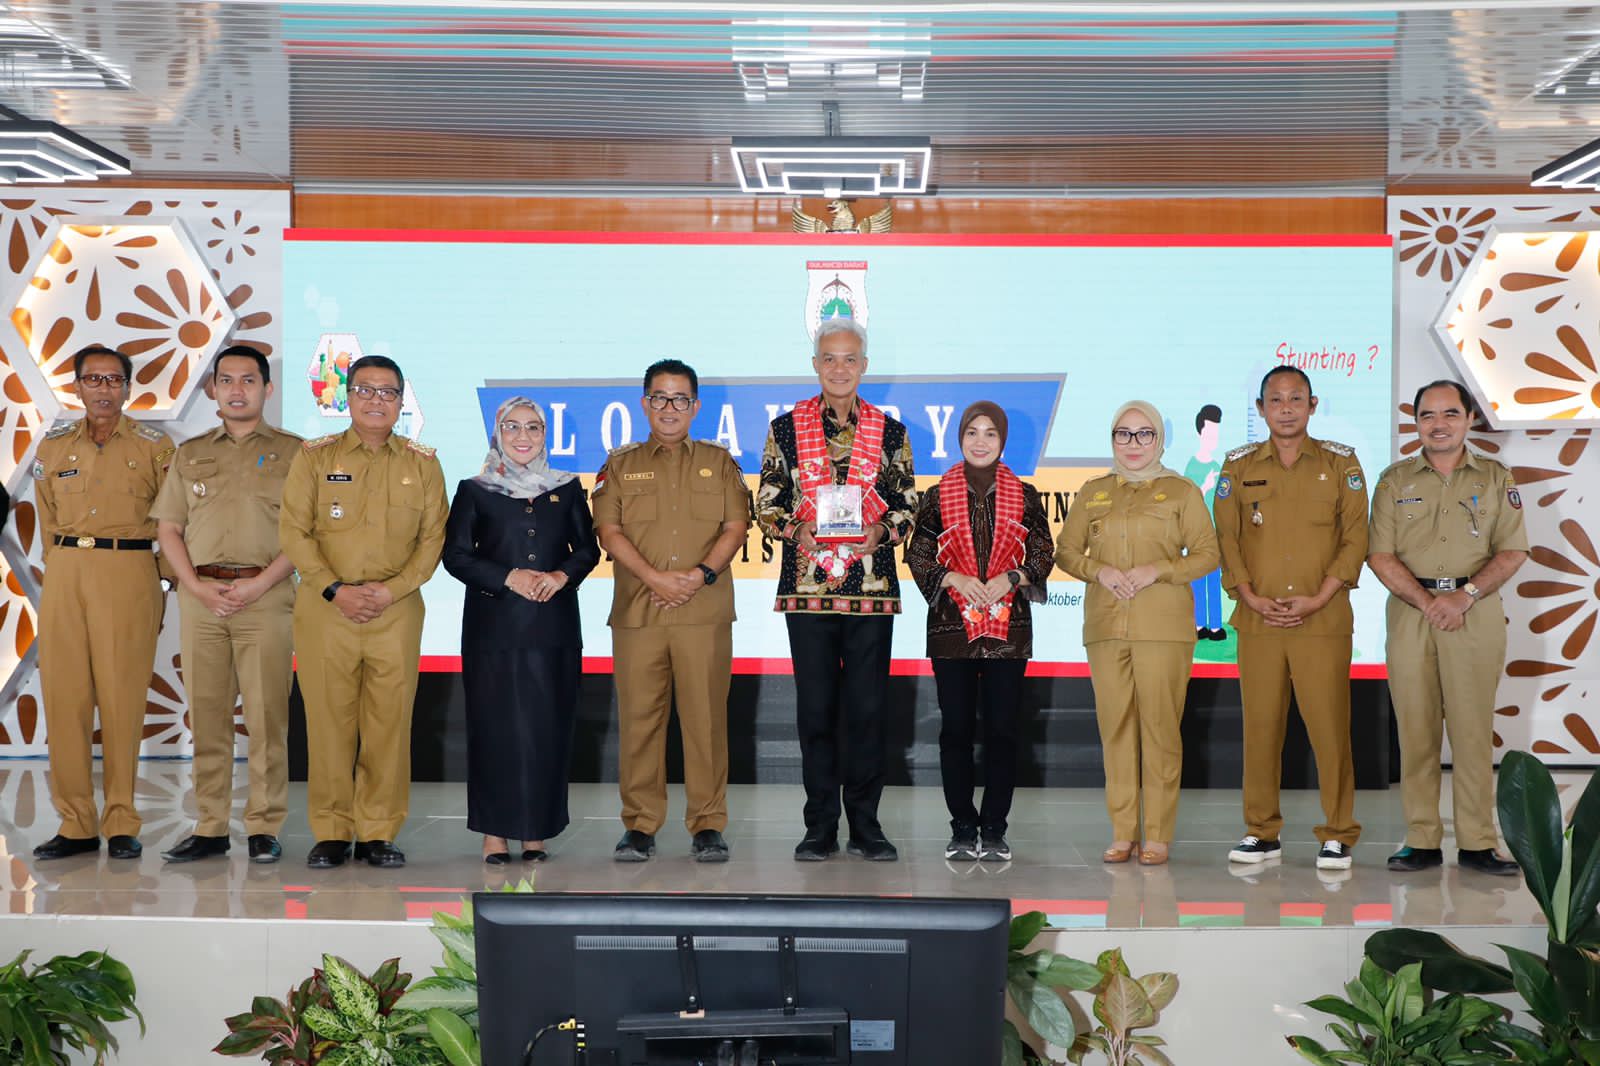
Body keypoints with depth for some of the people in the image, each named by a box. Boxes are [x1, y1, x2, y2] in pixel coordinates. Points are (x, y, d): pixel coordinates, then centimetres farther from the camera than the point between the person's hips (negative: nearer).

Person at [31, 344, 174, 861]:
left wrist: (162, 583, 3)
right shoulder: (53, 446, 14)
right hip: (65, 573, 3)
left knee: (122, 697, -5)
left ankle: (122, 824, 3)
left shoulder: (155, 446, 5)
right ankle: (75, 824, 6)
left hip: (129, 572, -3)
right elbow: (48, 522, 20)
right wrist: (64, 570, 13)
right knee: (63, 695, -1)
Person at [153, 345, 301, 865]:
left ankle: (265, 828, 2)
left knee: (267, 714, -4)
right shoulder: (190, 454, 17)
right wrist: (197, 586, -4)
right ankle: (210, 828, 10)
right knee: (206, 714, 4)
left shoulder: (293, 452, 7)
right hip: (201, 596, 3)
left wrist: (261, 584, -11)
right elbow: (169, 528, 12)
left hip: (266, 596, -3)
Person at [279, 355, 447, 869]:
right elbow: (294, 531, 1)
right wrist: (335, 590, -10)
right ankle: (331, 833, 9)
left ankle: (378, 834, 9)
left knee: (390, 722, 0)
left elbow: (433, 538, 6)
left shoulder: (423, 463, 10)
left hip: (397, 611, 1)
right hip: (325, 609, -1)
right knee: (328, 720, 0)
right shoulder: (314, 456, 7)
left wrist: (392, 590, -8)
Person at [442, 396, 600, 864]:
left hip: (554, 627, 2)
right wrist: (509, 577, -12)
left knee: (548, 725, 0)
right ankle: (494, 833, 3)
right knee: (495, 724, -3)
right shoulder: (474, 491, 6)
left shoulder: (567, 489, 12)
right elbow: (456, 555, 1)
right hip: (493, 624, -2)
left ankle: (536, 831, 8)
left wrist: (563, 575, -9)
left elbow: (588, 549, 11)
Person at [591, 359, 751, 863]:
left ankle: (708, 825, 4)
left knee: (706, 716, -3)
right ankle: (640, 826, 8)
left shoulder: (719, 462, 15)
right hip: (636, 609, 1)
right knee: (639, 717, 0)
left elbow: (736, 527, 6)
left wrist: (702, 573, -10)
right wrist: (654, 577, -10)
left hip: (706, 610, 0)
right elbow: (609, 531, 3)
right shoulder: (621, 464, 14)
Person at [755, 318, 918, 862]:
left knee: (868, 706, 2)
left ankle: (865, 824, 12)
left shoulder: (890, 432, 8)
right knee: (815, 708, 3)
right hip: (807, 585, 0)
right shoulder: (785, 429, 6)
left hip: (872, 585, 0)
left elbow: (908, 502, 9)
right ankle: (820, 826, 13)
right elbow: (766, 502, 8)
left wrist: (882, 531, -10)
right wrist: (796, 530, -11)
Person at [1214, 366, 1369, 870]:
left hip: (1323, 619, -2)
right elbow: (1227, 539, 6)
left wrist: (1318, 599, -9)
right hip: (1257, 619, 2)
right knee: (1260, 726, 4)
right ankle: (1261, 832, 15)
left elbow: (1355, 538, 1)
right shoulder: (1238, 466, 9)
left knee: (1330, 726, -3)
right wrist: (1252, 598, -7)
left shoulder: (1341, 463, 5)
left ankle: (1338, 835, 7)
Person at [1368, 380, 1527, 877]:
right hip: (1410, 612, 1)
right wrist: (1427, 601, -11)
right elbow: (1380, 555, 1)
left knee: (1474, 729, -1)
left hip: (1476, 615, -1)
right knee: (1415, 729, 0)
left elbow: (1513, 551, 2)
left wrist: (1466, 595, -12)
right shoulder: (1395, 480, 9)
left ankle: (1477, 843, 4)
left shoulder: (1495, 478, 9)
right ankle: (1422, 841, 6)